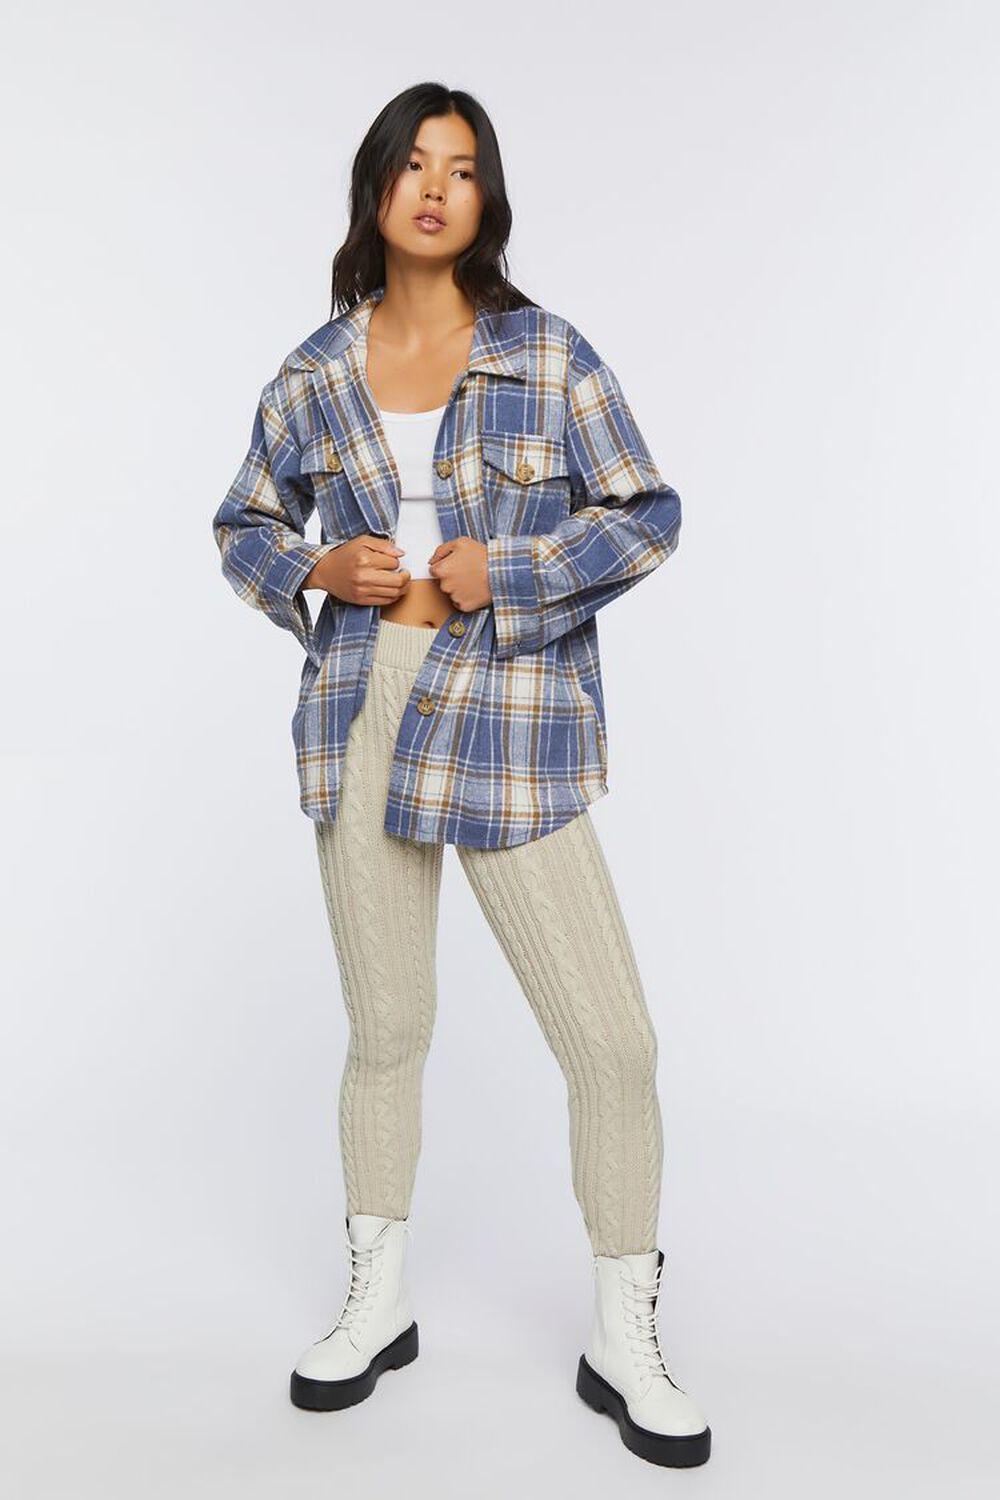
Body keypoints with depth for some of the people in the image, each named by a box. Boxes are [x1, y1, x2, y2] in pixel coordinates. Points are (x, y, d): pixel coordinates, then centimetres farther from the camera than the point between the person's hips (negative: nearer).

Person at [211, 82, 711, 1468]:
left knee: (612, 1041, -4)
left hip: (509, 724, -2)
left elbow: (646, 514, 1)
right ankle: (379, 1303, 33)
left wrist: (508, 568, -12)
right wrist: (317, 572, -5)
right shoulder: (314, 375, 8)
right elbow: (245, 530, 16)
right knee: (386, 1029, 13)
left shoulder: (546, 356, 0)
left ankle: (625, 1343, 16)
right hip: (362, 718, 3)